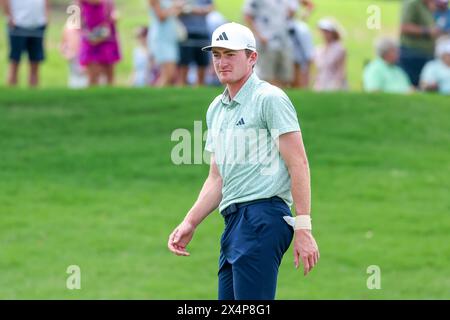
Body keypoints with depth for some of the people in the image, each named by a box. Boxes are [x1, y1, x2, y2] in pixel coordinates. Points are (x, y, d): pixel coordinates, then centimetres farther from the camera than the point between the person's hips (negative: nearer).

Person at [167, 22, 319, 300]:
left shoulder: (270, 98, -4)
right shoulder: (216, 109, 21)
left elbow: (298, 165, -9)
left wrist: (303, 228, -16)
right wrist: (190, 223, 16)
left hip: (263, 213, -9)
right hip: (234, 221, 9)